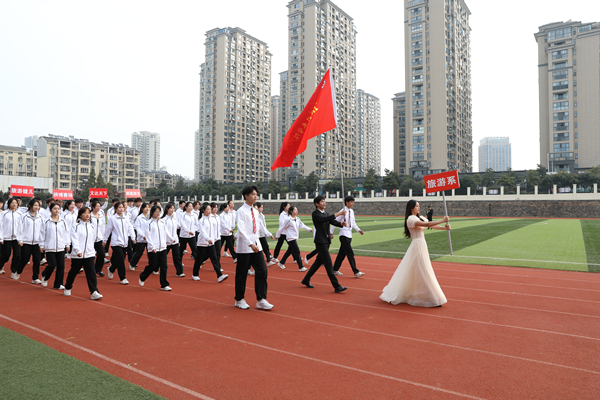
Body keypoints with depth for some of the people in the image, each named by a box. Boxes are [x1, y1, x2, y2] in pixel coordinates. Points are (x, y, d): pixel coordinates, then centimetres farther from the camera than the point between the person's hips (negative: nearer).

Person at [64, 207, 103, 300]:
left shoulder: (92, 227, 9)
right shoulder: (76, 226, -5)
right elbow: (74, 239, -15)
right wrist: (78, 251, -27)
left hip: (89, 254, 2)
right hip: (77, 254, -2)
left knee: (91, 273, -7)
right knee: (73, 272, 14)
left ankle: (94, 292, -10)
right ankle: (67, 288, 39)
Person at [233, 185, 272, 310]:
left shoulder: (255, 212, 13)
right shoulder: (241, 211, -9)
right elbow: (241, 230, -19)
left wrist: (256, 243, 13)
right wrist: (250, 244, -27)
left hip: (256, 246, 6)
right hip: (244, 247, -6)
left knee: (262, 271, -1)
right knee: (242, 274, 4)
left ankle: (261, 300, 5)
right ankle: (239, 300, 20)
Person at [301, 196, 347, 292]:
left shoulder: (325, 214, 17)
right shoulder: (315, 214, -9)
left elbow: (333, 222, 8)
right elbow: (324, 219, -26)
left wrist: (341, 223, -14)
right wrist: (339, 213, -30)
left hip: (326, 241, 9)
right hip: (320, 242, -9)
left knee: (319, 261, 14)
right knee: (328, 263, -9)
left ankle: (306, 280, 27)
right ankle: (337, 286, -9)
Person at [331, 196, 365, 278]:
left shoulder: (351, 211, 10)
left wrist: (358, 230, 5)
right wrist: (331, 232, -6)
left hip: (349, 235, 8)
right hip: (344, 235, -8)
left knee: (342, 253, 13)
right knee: (350, 253, -9)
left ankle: (335, 270, 23)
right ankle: (356, 272, -7)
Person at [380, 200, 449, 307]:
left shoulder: (420, 218, 16)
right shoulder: (411, 219, -14)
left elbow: (431, 226, 8)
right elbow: (427, 224, -23)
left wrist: (444, 228, -6)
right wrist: (442, 220, -19)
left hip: (422, 246, 10)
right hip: (417, 246, -10)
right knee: (423, 273, -3)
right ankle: (432, 299, 3)